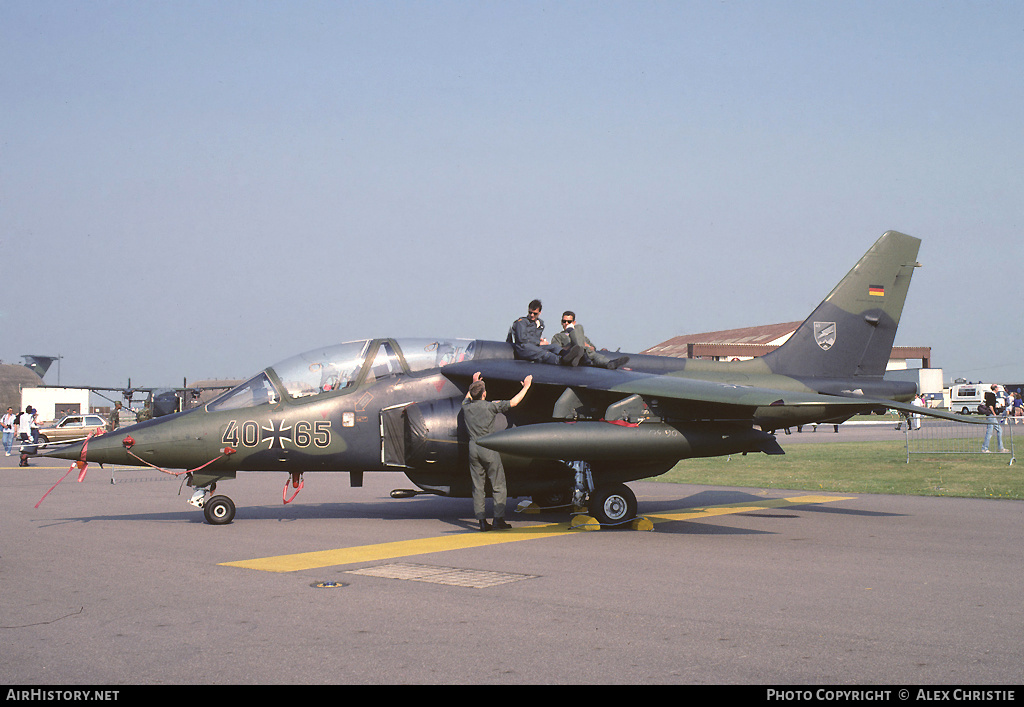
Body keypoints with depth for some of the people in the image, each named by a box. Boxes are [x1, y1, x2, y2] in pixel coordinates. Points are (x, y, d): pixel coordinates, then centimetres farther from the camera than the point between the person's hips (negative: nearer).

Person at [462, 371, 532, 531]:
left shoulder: (466, 407, 4)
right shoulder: (490, 406, -9)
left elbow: (468, 398, 30)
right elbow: (513, 403, -4)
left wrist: (475, 383, 44)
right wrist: (526, 386, 9)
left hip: (473, 448, 5)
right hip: (489, 449, -5)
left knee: (478, 486, 7)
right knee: (498, 485, 3)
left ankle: (482, 521, 5)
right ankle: (499, 519, -2)